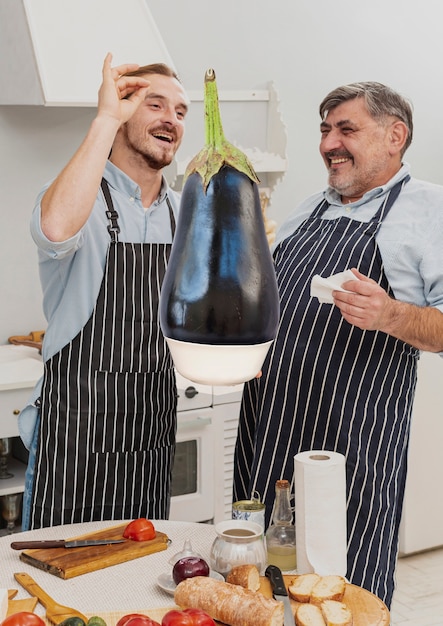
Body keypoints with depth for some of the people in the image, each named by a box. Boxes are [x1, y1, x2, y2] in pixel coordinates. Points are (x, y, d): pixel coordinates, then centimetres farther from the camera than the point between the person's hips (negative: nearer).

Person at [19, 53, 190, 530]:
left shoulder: (180, 214, 9)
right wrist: (106, 118, -29)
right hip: (77, 435, -5)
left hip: (154, 433, 6)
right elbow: (57, 229, -37)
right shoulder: (85, 197, -11)